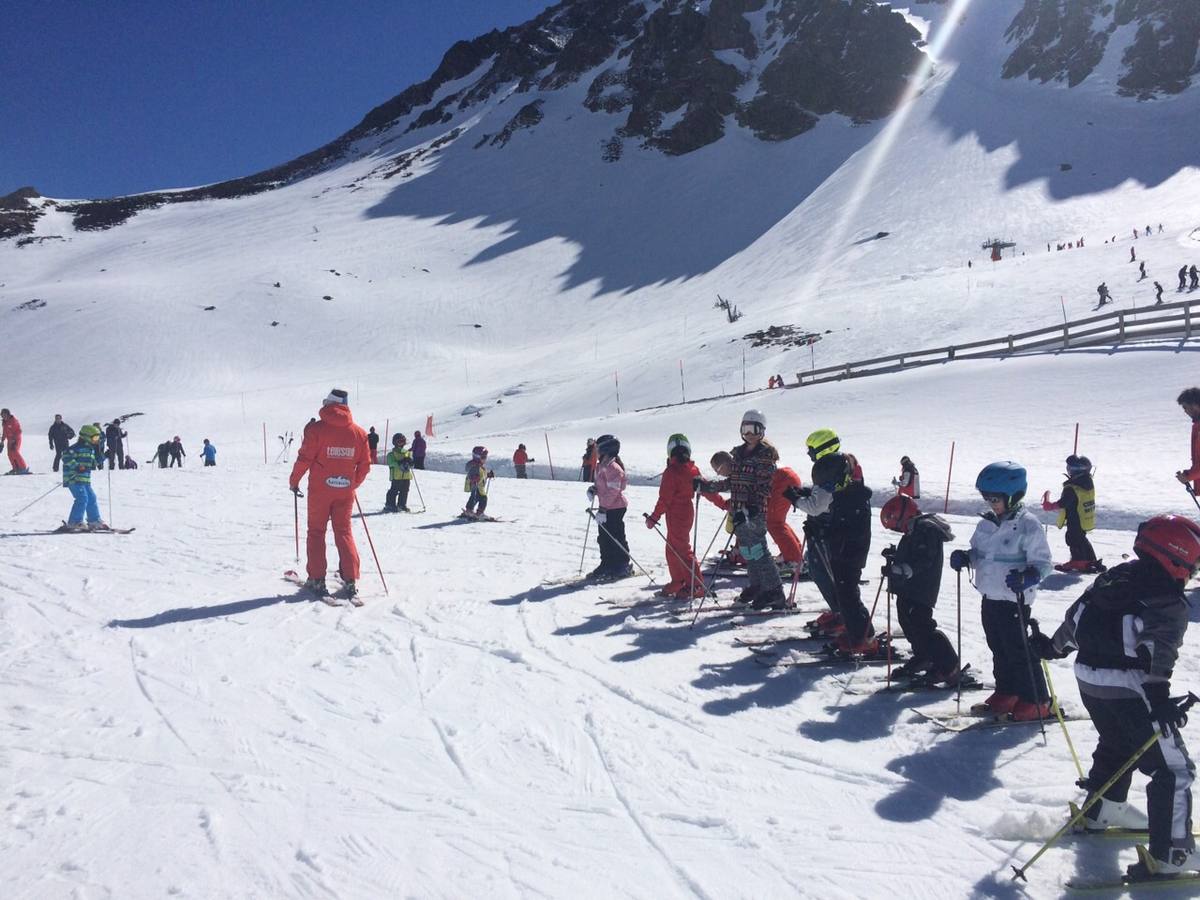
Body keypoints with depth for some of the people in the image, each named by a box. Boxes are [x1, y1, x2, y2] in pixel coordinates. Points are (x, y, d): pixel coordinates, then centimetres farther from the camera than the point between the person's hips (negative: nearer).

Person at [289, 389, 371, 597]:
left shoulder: (317, 429, -10)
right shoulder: (359, 432, 1)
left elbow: (304, 458, -10)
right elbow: (365, 465, 5)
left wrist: (293, 480, 6)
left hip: (320, 490, -3)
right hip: (345, 490, 3)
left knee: (316, 532, 10)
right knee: (344, 532, 12)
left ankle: (317, 580, 7)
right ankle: (351, 580, 5)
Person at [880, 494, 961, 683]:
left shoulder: (927, 529, -17)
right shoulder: (914, 531, 17)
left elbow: (922, 560, -26)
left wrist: (897, 569, -33)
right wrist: (894, 555, 16)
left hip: (920, 592, -11)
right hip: (908, 591, 11)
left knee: (921, 627, -13)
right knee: (909, 624, 21)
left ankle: (949, 668, -10)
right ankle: (922, 659, 38)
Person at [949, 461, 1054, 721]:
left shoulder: (1028, 525, -14)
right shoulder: (986, 524, 9)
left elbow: (1043, 563, -14)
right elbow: (979, 555, 18)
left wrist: (1028, 577, -32)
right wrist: (964, 557, -3)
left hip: (1014, 601, -7)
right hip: (990, 597, 7)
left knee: (1018, 651, -1)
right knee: (999, 649, 16)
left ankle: (1036, 701, 12)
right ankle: (1006, 693, 30)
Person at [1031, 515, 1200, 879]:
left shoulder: (1111, 578, 11)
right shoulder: (1170, 603, -12)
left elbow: (1075, 617, 19)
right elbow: (1159, 646, -29)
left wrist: (1053, 646, 33)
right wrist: (1159, 693, -39)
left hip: (1089, 681, 8)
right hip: (1129, 689, -8)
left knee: (1116, 744, 32)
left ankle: (1102, 811, 47)